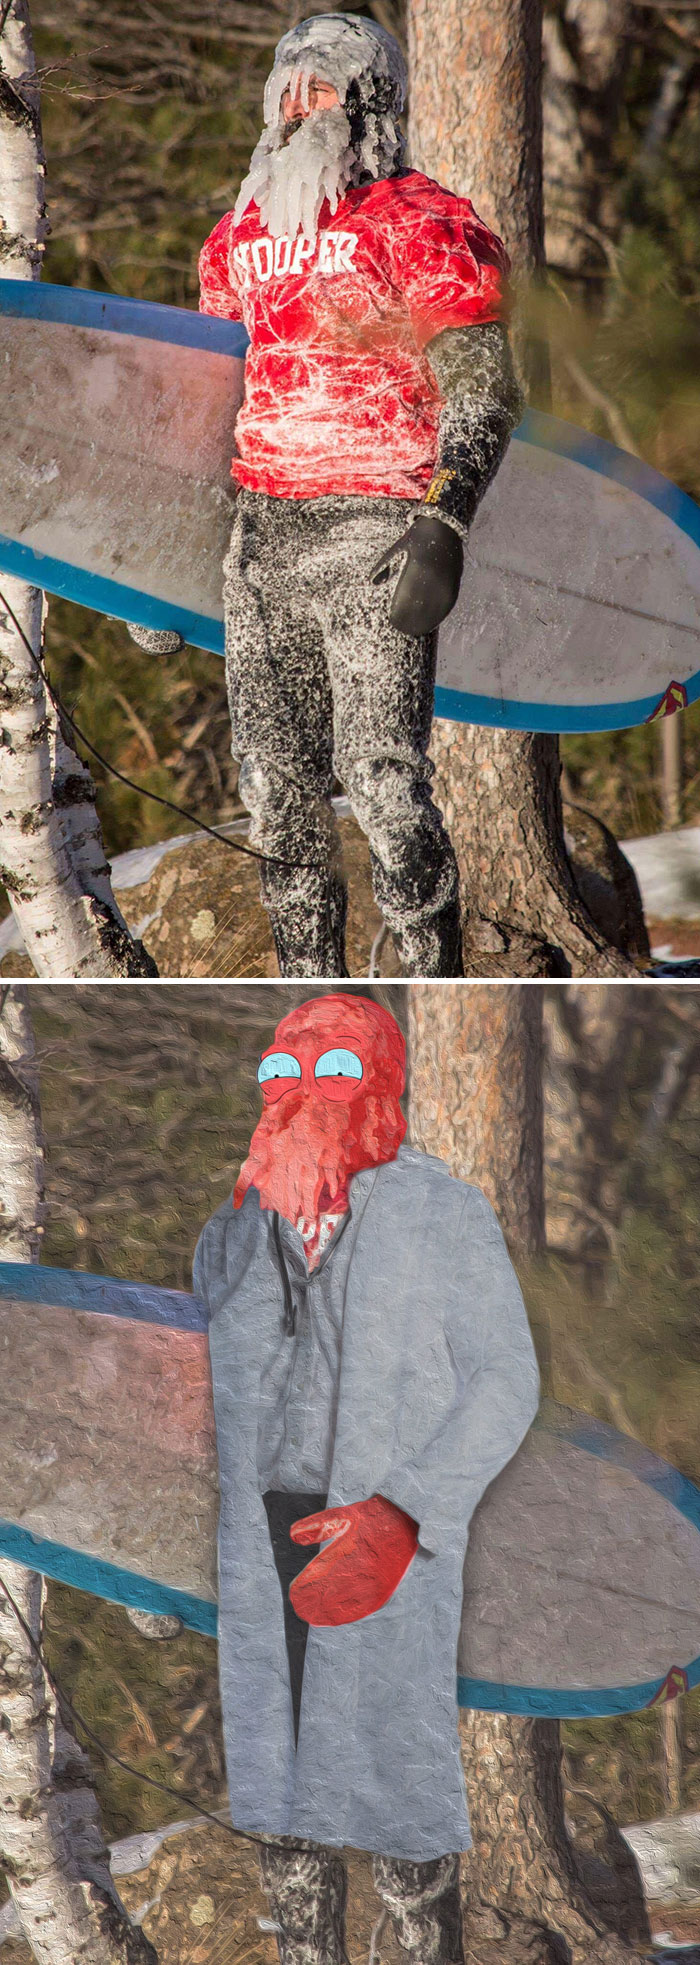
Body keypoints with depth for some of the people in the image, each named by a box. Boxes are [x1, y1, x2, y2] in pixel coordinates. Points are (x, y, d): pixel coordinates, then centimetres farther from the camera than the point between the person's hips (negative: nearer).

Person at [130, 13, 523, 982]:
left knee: (384, 781, -12)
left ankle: (434, 981, -4)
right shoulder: (240, 237, 17)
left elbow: (484, 391, -9)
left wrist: (442, 527, -20)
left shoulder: (421, 227, -4)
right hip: (262, 538, 7)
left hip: (374, 538, -7)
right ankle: (310, 982, 17)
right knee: (277, 786, 8)